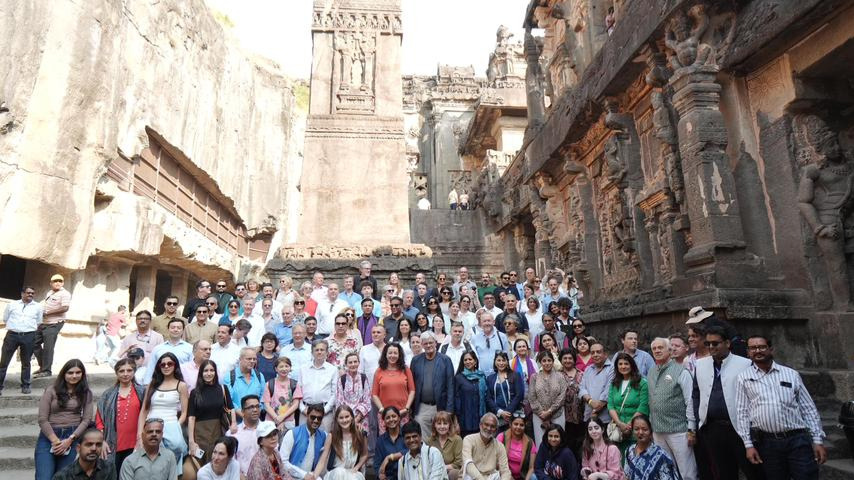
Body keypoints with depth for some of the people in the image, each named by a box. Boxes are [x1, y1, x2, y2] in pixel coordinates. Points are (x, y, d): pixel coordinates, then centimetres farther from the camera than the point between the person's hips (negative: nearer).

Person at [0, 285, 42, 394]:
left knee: (26, 363, 6)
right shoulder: (12, 304, 10)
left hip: (29, 336, 0)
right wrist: (14, 326, 12)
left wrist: (29, 327, 11)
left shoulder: (38, 306, 10)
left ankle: (25, 386, 12)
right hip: (12, 335, 0)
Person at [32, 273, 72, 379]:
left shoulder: (64, 294, -11)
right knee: (34, 343, 14)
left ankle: (46, 371, 4)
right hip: (43, 323, 9)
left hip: (54, 324, -9)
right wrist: (40, 310, 8)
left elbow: (65, 307, -24)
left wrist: (47, 312, -19)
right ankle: (42, 366, 26)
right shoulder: (49, 293, 16)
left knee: (48, 347, -5)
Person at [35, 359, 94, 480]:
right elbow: (42, 419, -2)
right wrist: (55, 441, -9)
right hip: (48, 436, -1)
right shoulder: (51, 391, 1)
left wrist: (70, 440, -10)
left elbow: (86, 419, 1)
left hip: (73, 437, 1)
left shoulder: (86, 394, 6)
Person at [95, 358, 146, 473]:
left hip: (134, 446, -1)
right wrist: (102, 441, -2)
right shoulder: (108, 394, 8)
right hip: (113, 446, 2)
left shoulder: (141, 392, 4)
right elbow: (99, 417, 7)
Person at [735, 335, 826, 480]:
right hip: (767, 443, -1)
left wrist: (818, 440, 4)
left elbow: (808, 409, 10)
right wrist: (749, 445, -3)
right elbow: (742, 413, 1)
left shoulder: (792, 374, 9)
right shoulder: (743, 378, 3)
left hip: (798, 440, 1)